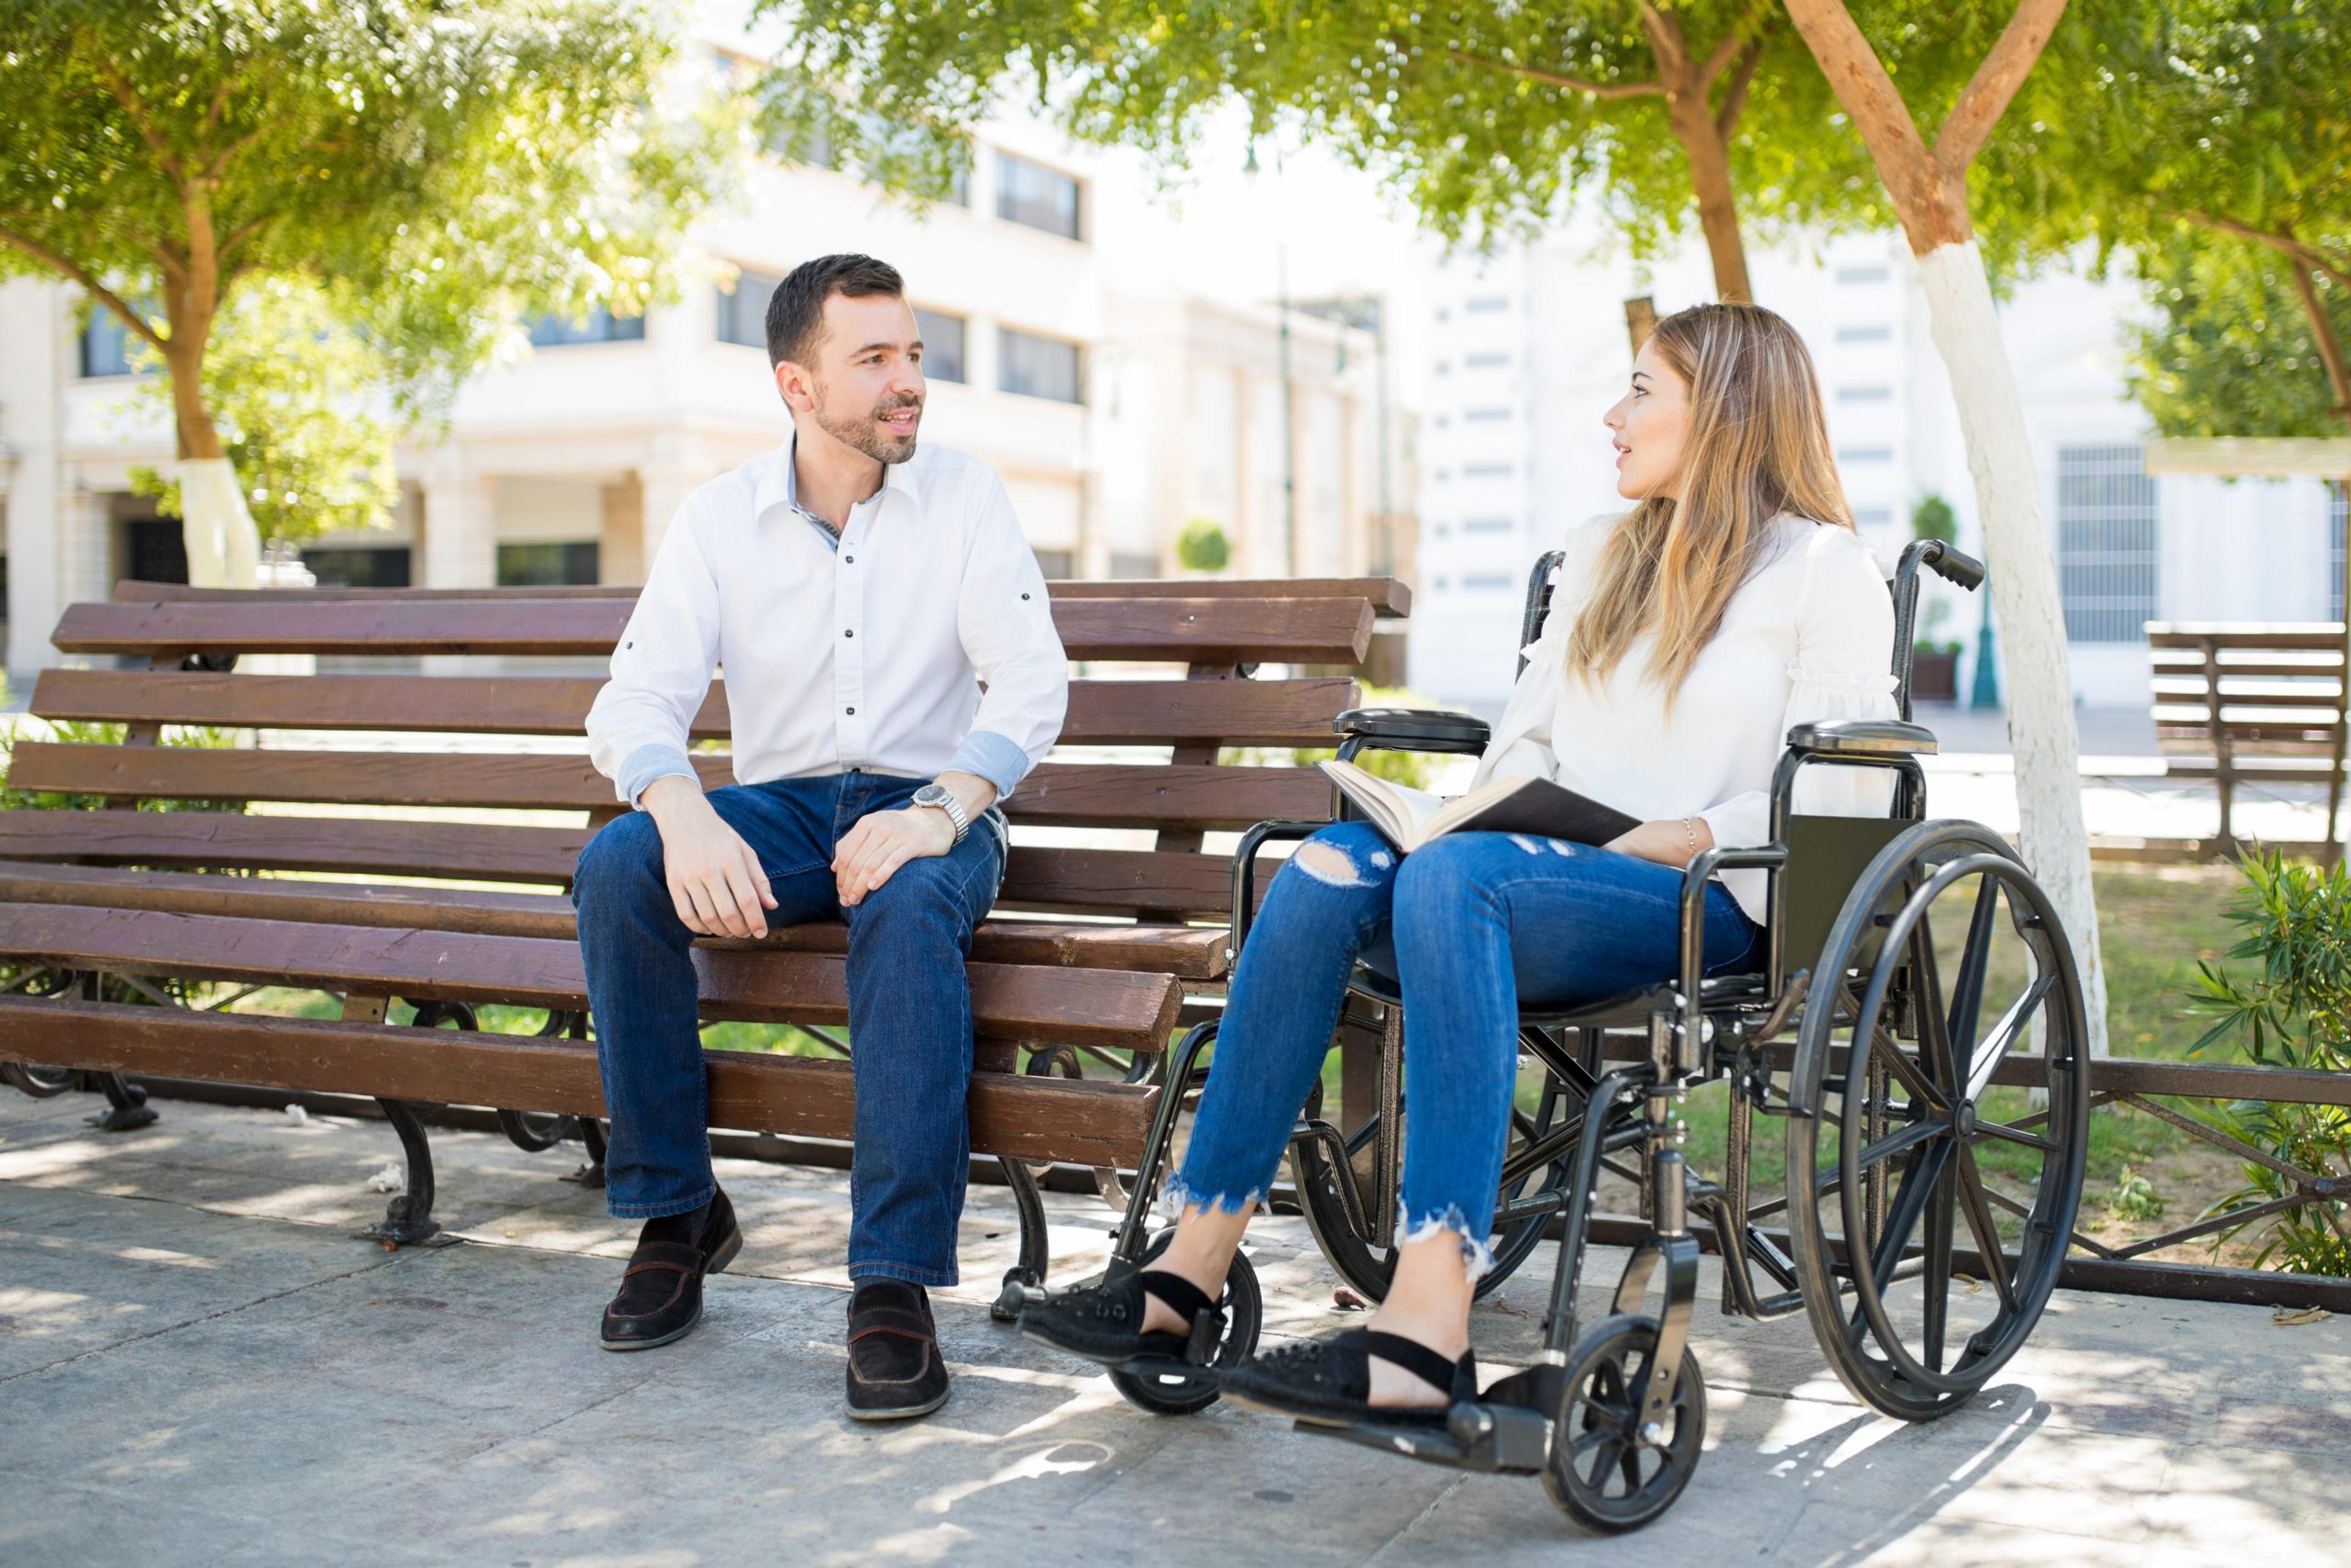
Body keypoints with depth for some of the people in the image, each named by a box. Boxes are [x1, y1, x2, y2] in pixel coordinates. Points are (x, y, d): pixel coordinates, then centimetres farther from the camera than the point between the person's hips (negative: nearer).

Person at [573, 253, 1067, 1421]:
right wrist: (684, 813, -30)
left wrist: (940, 808, -29)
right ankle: (676, 1210, -11)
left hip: (929, 807, -2)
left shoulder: (965, 499, 0)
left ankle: (895, 1281, -36)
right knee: (618, 867, -27)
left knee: (911, 903, -37)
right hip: (780, 808, 2)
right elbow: (636, 700, -7)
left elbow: (1032, 682, -10)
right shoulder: (717, 520, 2)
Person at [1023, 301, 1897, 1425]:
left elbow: (1840, 796, -5)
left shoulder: (1824, 568, 5)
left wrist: (1671, 839, -16)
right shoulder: (1600, 553, 26)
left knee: (1455, 876, -36)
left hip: (1706, 905, -6)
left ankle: (1430, 1329, -46)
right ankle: (1191, 1269, -29)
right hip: (1558, 879, 6)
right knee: (1329, 867, -25)